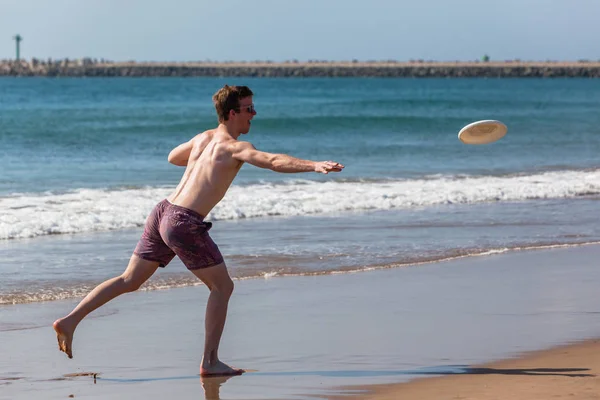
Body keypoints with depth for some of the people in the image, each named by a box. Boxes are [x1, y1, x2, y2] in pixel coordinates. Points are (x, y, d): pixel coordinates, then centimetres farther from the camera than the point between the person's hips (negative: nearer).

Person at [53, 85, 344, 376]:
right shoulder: (233, 147, -8)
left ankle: (70, 321, 11)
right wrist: (314, 165, -33)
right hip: (185, 224, -8)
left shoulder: (204, 138, 16)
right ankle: (209, 362, 6)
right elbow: (274, 161, -25)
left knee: (130, 280, 16)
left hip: (162, 212, 8)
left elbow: (173, 157, 35)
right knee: (222, 286, 6)